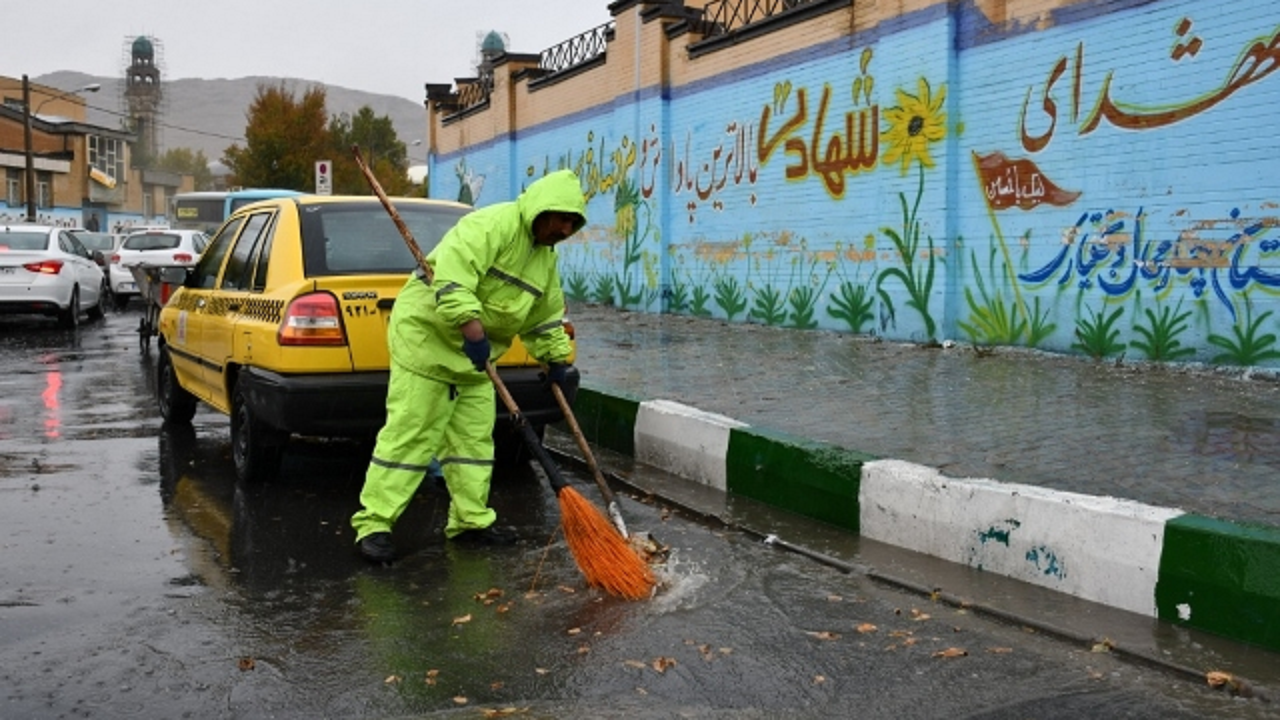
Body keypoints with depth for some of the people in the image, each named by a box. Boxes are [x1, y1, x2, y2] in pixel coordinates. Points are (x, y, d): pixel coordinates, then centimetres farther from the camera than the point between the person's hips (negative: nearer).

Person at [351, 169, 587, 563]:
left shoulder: (545, 256, 12)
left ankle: (470, 520, 19)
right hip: (427, 335, -9)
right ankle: (373, 524, -4)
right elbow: (451, 276, -32)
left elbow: (545, 316, 22)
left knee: (474, 437, 10)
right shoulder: (492, 224, -19)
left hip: (474, 353, 9)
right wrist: (473, 330, -37)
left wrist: (556, 359, 16)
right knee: (409, 433, -9)